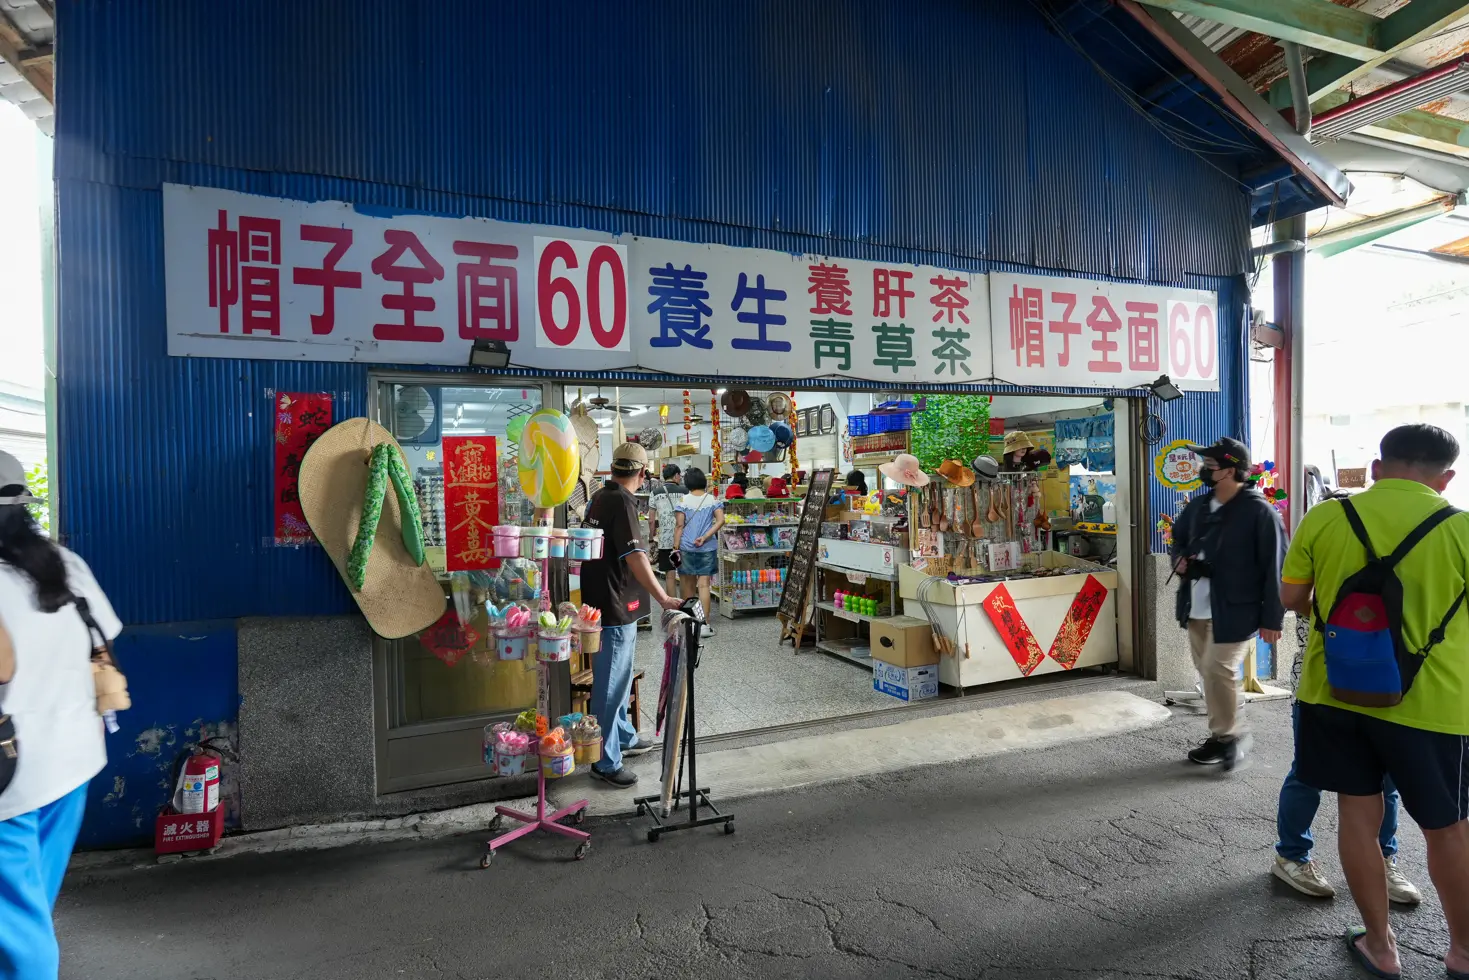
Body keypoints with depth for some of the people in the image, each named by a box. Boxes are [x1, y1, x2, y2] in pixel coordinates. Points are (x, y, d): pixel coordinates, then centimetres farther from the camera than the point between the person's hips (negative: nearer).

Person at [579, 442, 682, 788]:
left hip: (600, 600, 10)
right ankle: (605, 762, 10)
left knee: (618, 676, 23)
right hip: (615, 607, -10)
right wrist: (663, 598, -30)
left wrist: (644, 558, 40)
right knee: (611, 683, -1)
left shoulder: (600, 497, 10)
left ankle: (624, 737, 38)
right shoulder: (622, 502, -20)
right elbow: (634, 558, -29)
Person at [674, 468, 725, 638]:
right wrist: (705, 537, -11)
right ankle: (704, 624, -8)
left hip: (687, 547, 0)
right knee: (703, 584, -2)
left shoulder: (684, 500, -2)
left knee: (689, 584, 13)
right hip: (707, 548, 0)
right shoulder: (712, 499, 1)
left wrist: (676, 547, -2)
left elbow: (680, 525, -5)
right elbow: (720, 520, -10)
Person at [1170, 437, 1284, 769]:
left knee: (1218, 671, -8)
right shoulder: (1199, 505, 8)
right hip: (1197, 608, 8)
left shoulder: (1258, 510, -14)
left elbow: (1274, 566, -14)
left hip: (1232, 611, -8)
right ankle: (1225, 736, 31)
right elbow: (1178, 536, 25)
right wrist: (1179, 558, 2)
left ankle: (1225, 738, 13)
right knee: (1208, 673, 15)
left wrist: (1272, 617, -15)